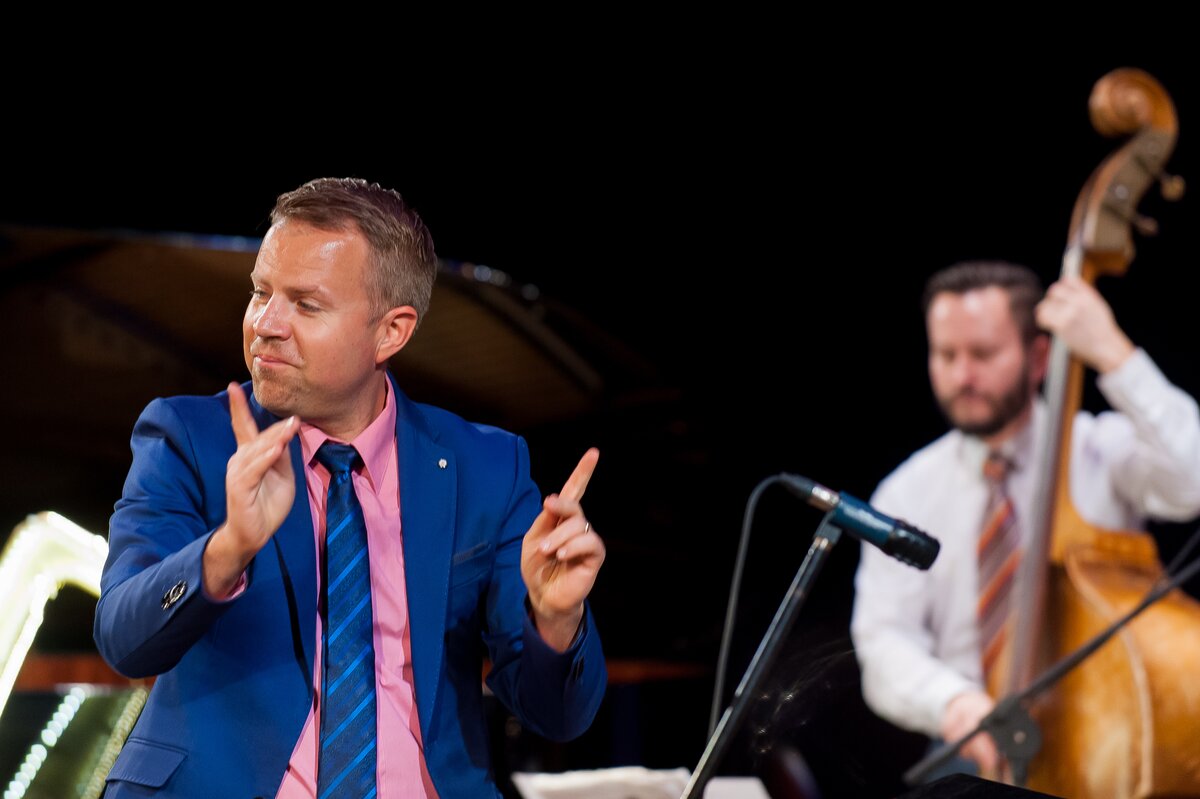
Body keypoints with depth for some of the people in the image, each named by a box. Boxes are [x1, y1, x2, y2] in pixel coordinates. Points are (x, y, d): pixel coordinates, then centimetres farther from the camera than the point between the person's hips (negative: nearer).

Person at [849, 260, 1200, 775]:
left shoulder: (1104, 452, 2)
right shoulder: (907, 495, 7)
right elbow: (885, 643, -3)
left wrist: (1113, 353, -21)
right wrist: (951, 700, -25)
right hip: (968, 760, 2)